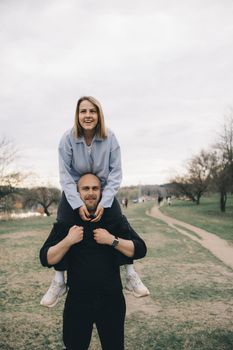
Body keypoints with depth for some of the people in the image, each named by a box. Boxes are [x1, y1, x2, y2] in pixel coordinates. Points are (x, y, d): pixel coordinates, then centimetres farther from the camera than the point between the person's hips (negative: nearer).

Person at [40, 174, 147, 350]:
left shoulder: (115, 219, -3)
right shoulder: (66, 222, -2)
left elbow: (140, 250, -8)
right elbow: (46, 259, -6)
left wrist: (112, 240, -21)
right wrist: (68, 241, -20)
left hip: (111, 300, 0)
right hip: (77, 301, 1)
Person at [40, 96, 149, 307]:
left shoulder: (110, 138, -19)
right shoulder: (68, 139, -19)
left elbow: (116, 173, -18)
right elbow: (65, 175, -19)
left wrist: (103, 204, -27)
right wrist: (78, 205, -29)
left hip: (104, 192, 1)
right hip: (74, 193, 0)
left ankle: (131, 276, 7)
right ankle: (59, 282, 6)